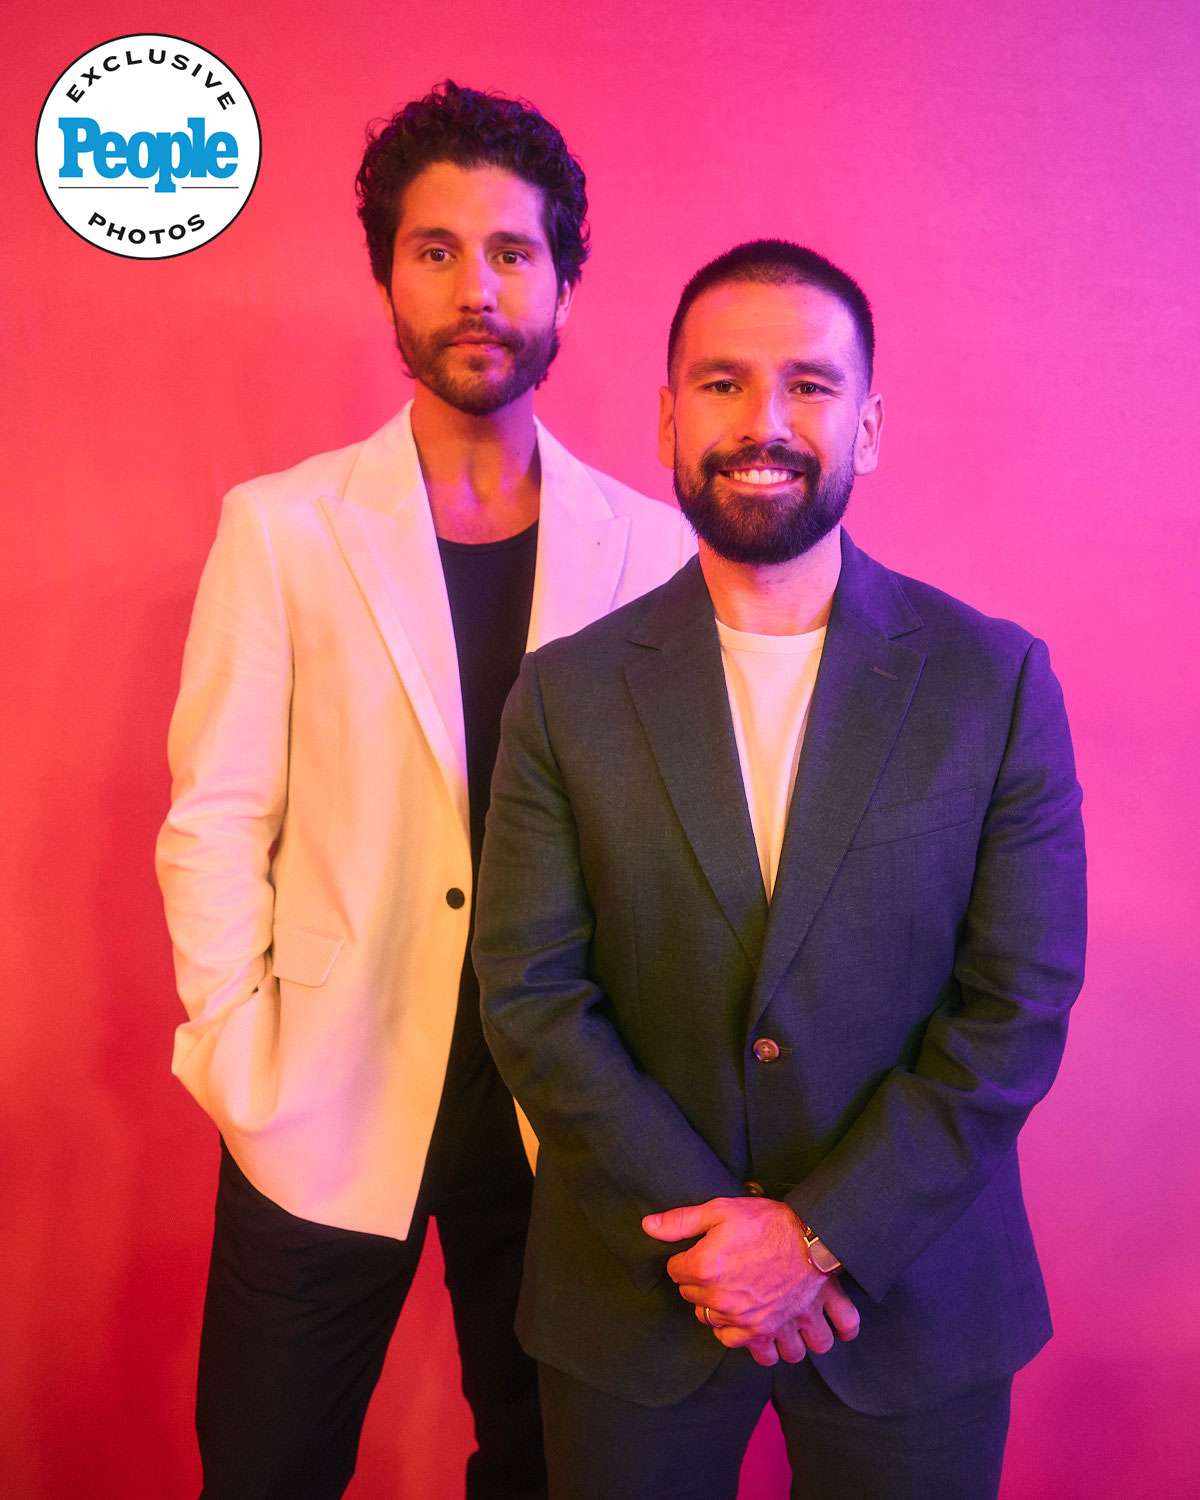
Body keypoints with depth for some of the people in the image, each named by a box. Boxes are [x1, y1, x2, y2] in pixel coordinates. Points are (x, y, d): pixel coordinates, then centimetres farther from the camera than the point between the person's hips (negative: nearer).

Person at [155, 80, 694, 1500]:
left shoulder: (649, 542, -3)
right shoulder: (280, 527, -3)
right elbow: (215, 823, -2)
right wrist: (242, 1066, -7)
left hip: (565, 1113, 1)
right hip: (327, 1114, 0)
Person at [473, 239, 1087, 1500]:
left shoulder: (996, 678, -6)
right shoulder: (567, 690, -5)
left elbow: (1020, 1005, -8)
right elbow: (529, 996, -7)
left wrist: (823, 1232, -13)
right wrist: (701, 1228, -13)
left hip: (913, 1293, 0)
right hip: (633, 1295, 1)